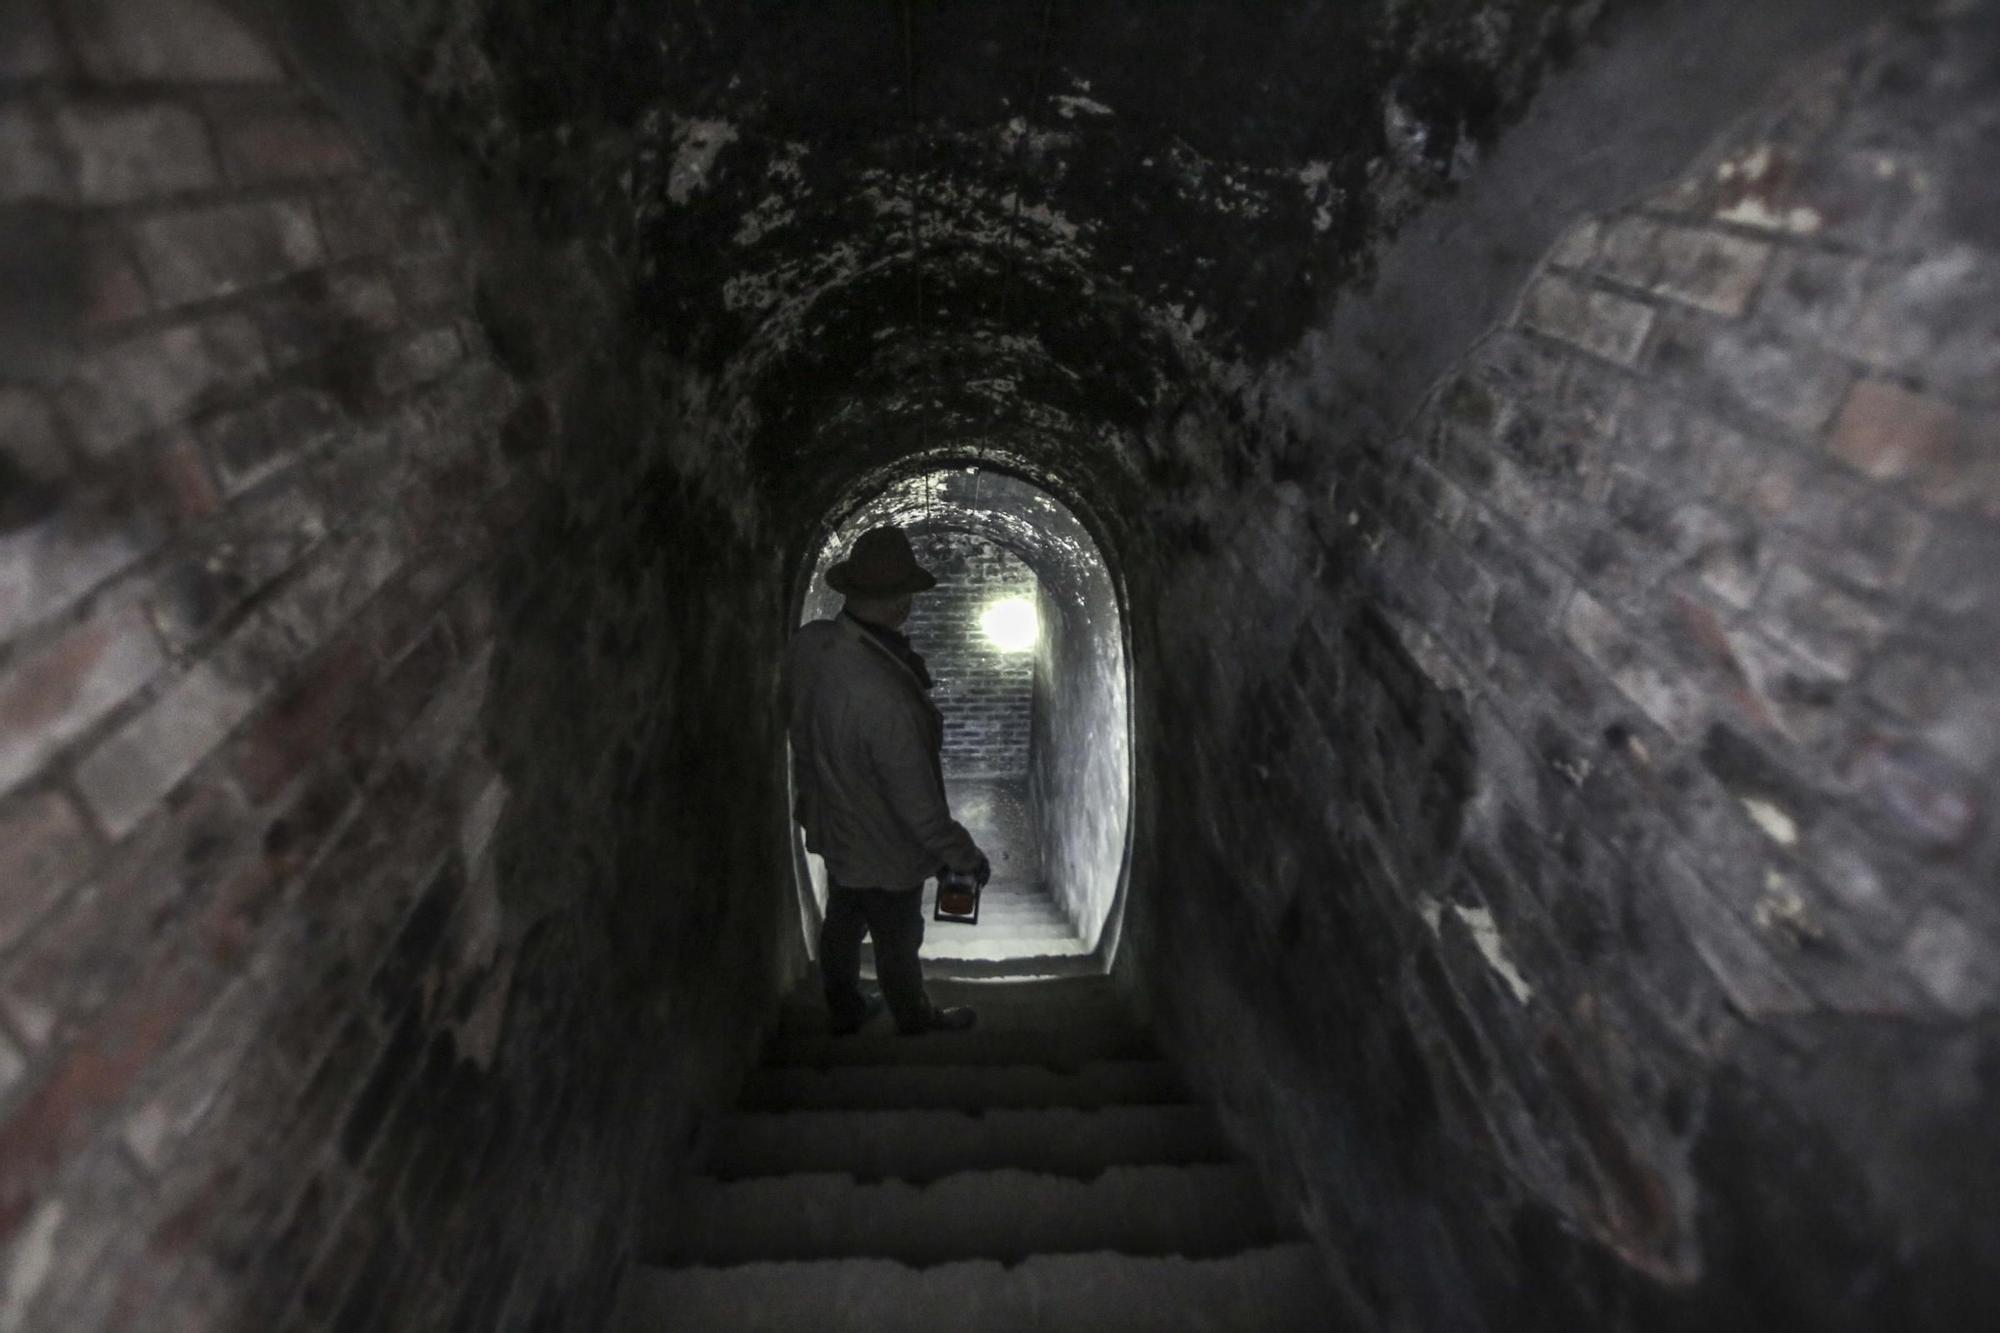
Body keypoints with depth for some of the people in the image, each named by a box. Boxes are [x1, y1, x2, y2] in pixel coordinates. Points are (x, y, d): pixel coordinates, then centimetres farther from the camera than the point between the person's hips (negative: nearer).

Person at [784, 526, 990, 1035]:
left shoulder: (807, 643, -18)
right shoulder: (885, 701, -42)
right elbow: (920, 809, -30)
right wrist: (967, 858, -12)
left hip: (830, 827, 7)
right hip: (884, 852, -6)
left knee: (842, 924, 29)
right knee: (897, 943, 21)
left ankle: (844, 1010, 55)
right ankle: (916, 1021, 50)